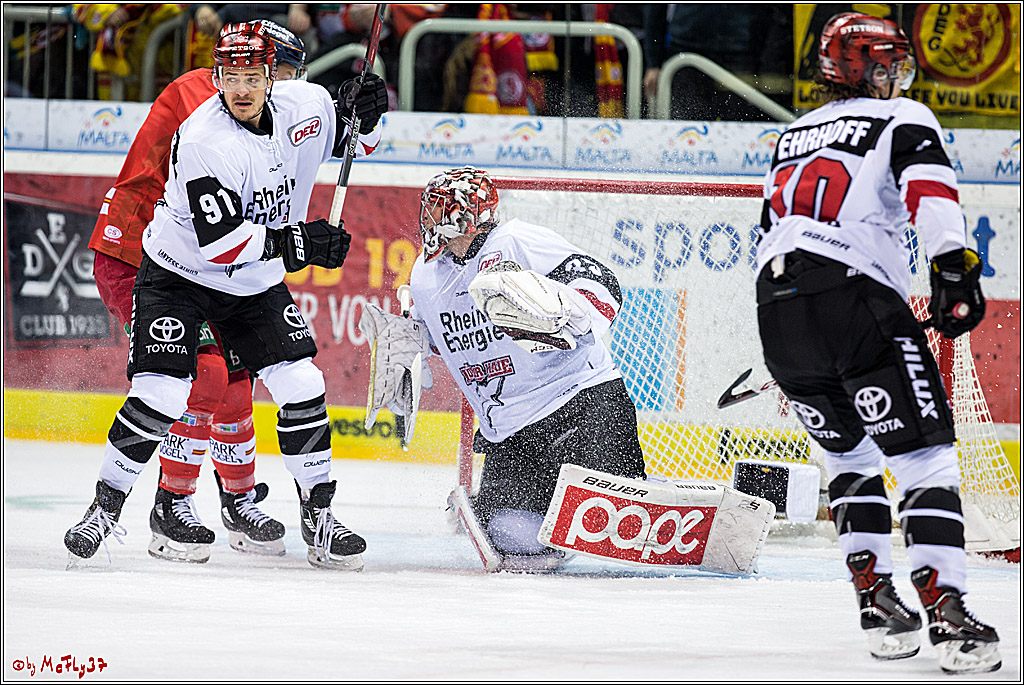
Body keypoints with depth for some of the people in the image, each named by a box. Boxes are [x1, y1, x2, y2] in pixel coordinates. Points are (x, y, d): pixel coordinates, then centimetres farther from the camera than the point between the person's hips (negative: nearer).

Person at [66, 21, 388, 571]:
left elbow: (348, 138, 11)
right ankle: (105, 509, -1)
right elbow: (219, 241, -32)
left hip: (256, 283, 5)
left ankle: (318, 516, 8)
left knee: (301, 389, -4)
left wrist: (364, 119, -12)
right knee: (160, 397, -17)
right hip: (179, 276, -5)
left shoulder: (306, 104, -10)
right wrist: (298, 243, -34)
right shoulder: (203, 140, -28)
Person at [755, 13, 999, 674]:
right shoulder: (902, 117, 8)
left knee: (851, 452, 23)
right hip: (855, 296, -7)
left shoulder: (796, 134, 30)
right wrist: (955, 269, -19)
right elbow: (929, 187, -12)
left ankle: (877, 600, 14)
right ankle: (946, 612, -21)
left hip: (775, 305, 7)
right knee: (923, 454, -7)